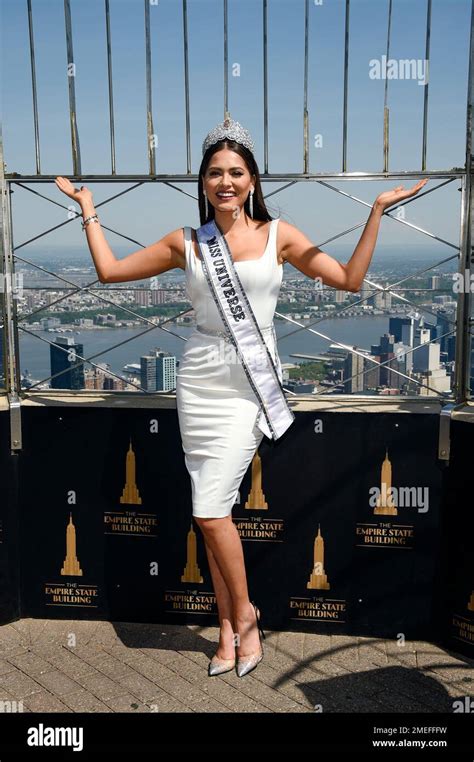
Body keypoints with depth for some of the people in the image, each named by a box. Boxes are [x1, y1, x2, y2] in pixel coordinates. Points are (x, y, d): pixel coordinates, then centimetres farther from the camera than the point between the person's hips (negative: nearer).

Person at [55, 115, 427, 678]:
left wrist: (377, 210, 1)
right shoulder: (186, 243, 8)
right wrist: (88, 208, 16)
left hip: (250, 383, -3)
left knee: (210, 512, -9)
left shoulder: (278, 235, 4)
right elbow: (110, 270, 12)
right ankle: (230, 630, 23)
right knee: (214, 513, 6)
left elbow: (349, 279, 1)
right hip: (200, 380, 3)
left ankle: (244, 615, 17)